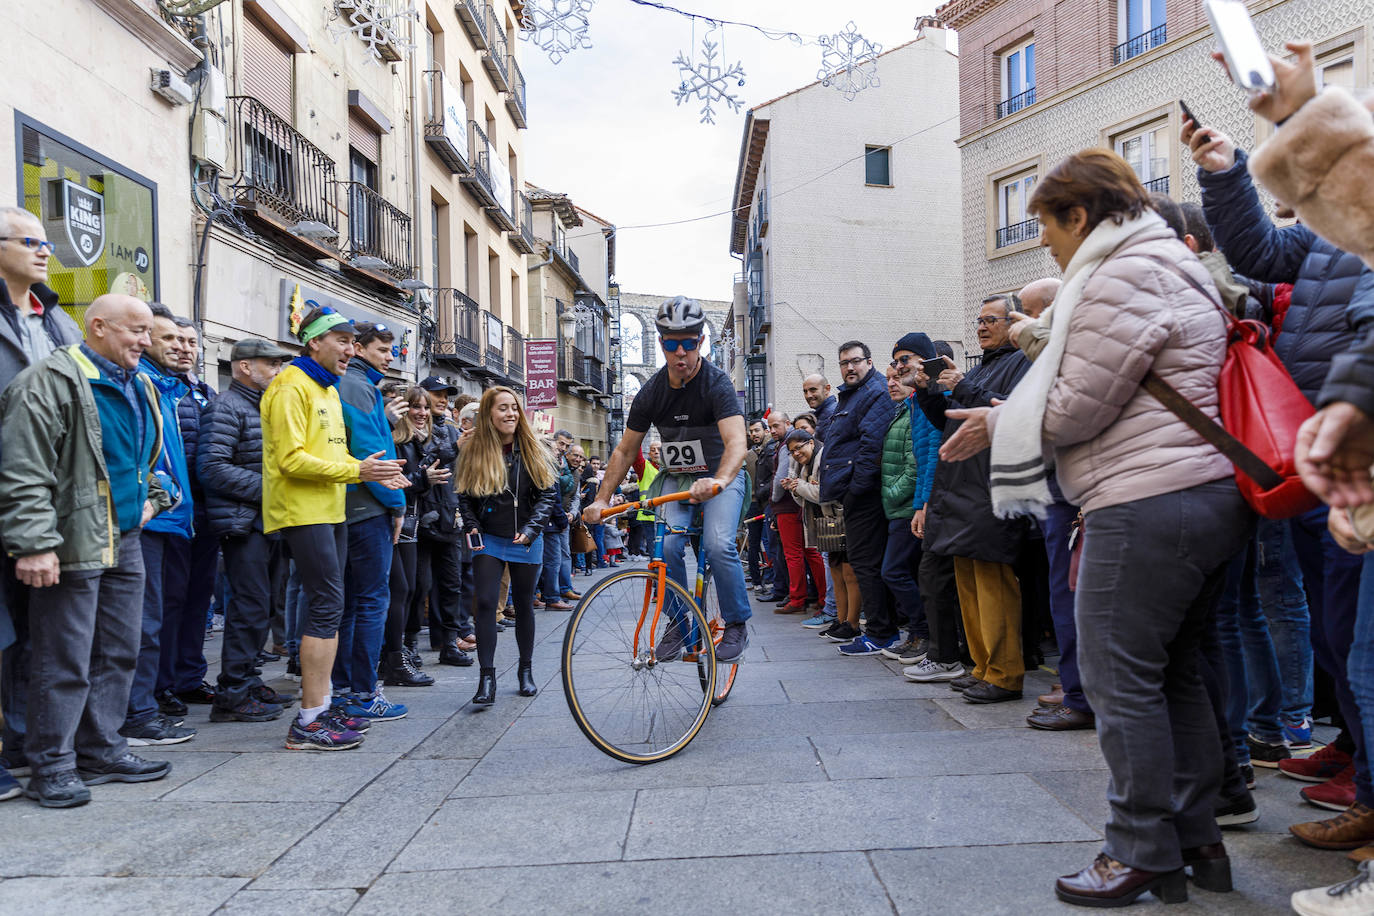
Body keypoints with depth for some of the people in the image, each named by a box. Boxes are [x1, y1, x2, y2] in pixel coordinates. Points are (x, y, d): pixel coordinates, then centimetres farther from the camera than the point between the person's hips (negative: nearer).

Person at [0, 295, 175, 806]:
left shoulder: (138, 387, 16)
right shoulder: (50, 383, -12)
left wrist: (150, 497, 17)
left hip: (125, 541, 9)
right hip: (74, 547, -9)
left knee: (118, 653, 14)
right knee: (64, 662, -2)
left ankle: (102, 750, 26)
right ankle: (52, 767, 10)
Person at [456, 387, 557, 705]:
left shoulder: (532, 452, -2)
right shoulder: (475, 452, -2)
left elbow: (549, 493, -2)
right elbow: (465, 496, 6)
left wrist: (531, 528, -13)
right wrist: (471, 527, -8)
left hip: (526, 541, 1)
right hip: (488, 539, 0)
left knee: (523, 604, 11)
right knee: (485, 603, -10)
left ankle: (526, 670, 26)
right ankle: (487, 677, -5)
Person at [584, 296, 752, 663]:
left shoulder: (717, 383, -22)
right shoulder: (652, 392, -8)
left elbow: (736, 443, -37)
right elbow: (625, 450, 0)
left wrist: (718, 481, -56)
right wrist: (602, 499, -8)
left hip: (721, 478, -3)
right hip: (676, 478, 4)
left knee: (718, 545, -25)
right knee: (667, 545, -18)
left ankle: (737, 624, -3)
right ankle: (679, 622, 3)